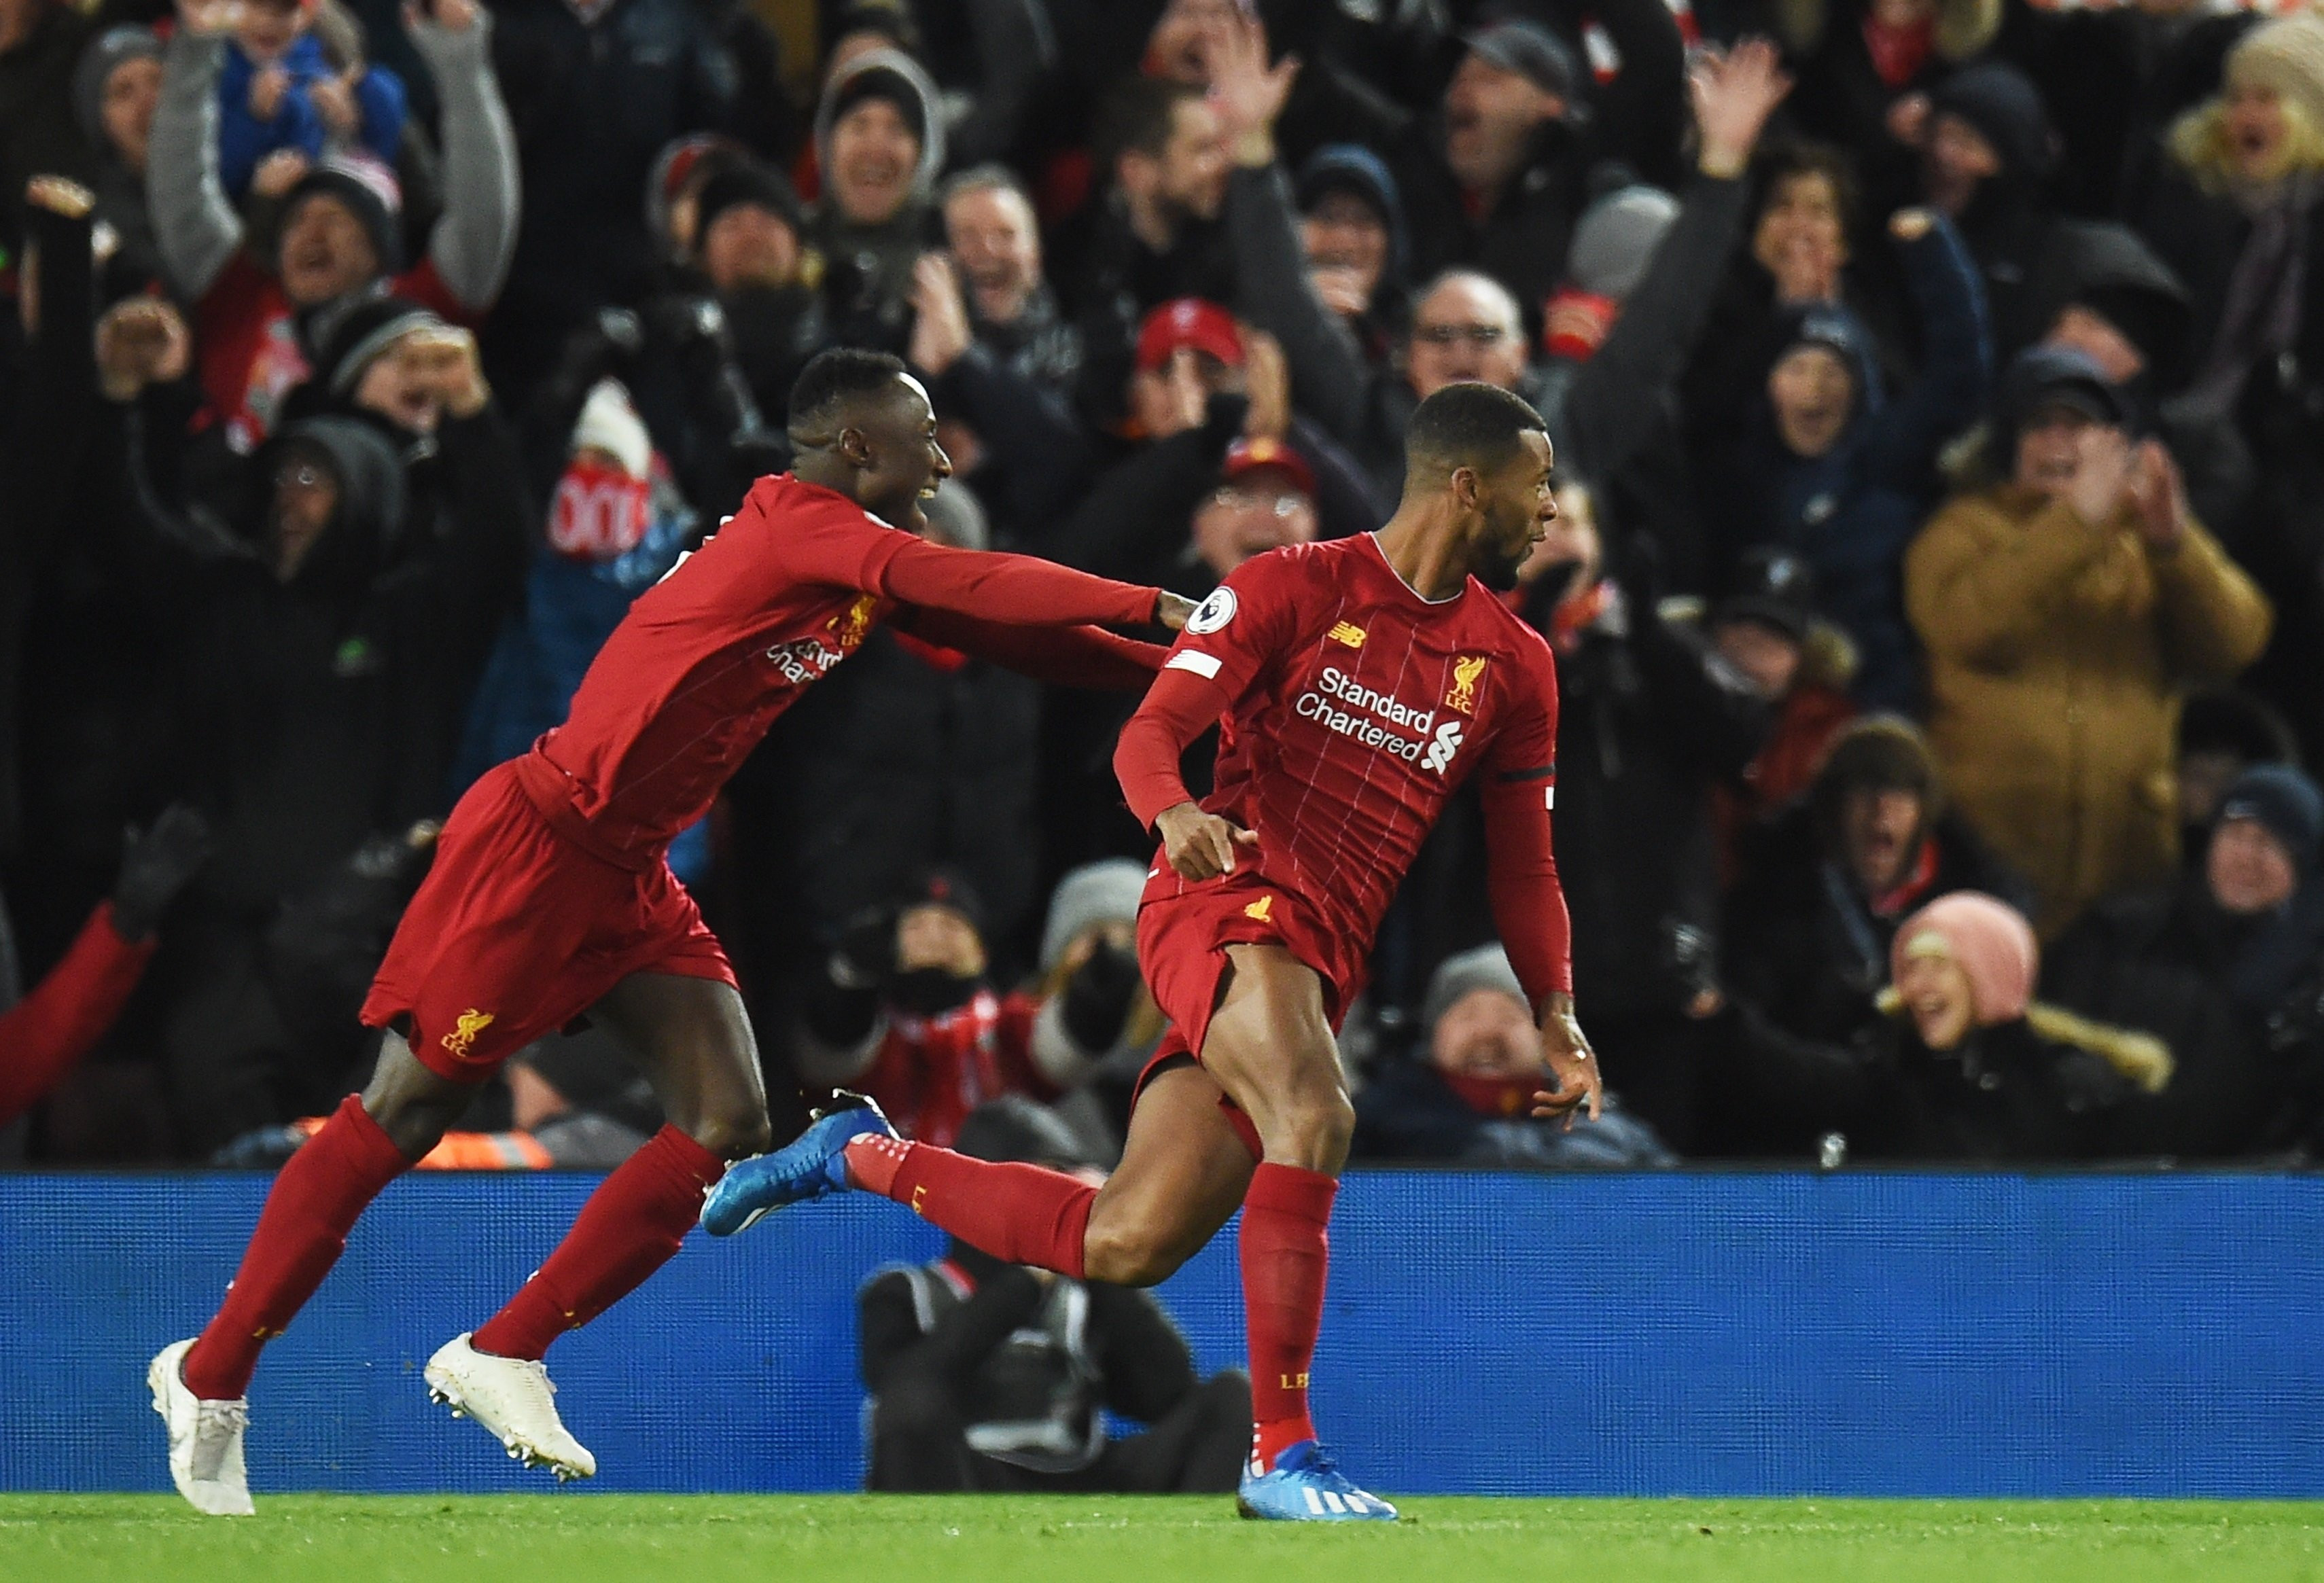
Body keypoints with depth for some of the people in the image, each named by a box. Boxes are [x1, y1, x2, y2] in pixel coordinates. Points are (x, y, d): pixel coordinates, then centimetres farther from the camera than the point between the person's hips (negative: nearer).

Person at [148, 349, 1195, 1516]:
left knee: (728, 1126, -3)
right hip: (537, 841, -9)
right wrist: (1160, 612, -24)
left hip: (629, 877, 9)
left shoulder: (860, 556, 10)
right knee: (401, 1115, -4)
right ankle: (210, 1376, 6)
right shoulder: (805, 526, -17)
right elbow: (979, 591, -26)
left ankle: (501, 1355, 5)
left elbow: (995, 628, 14)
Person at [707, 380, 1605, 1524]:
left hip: (1324, 965, 6)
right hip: (1226, 899, -6)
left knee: (1124, 1244, 0)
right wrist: (1174, 811, -30)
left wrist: (1555, 1018, 3)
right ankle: (1281, 1453, -31)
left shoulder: (1515, 666, 14)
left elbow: (1524, 868, 18)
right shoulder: (1293, 588, -1)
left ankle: (861, 1157, 22)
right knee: (1311, 1117, -34)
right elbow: (1151, 733, -7)